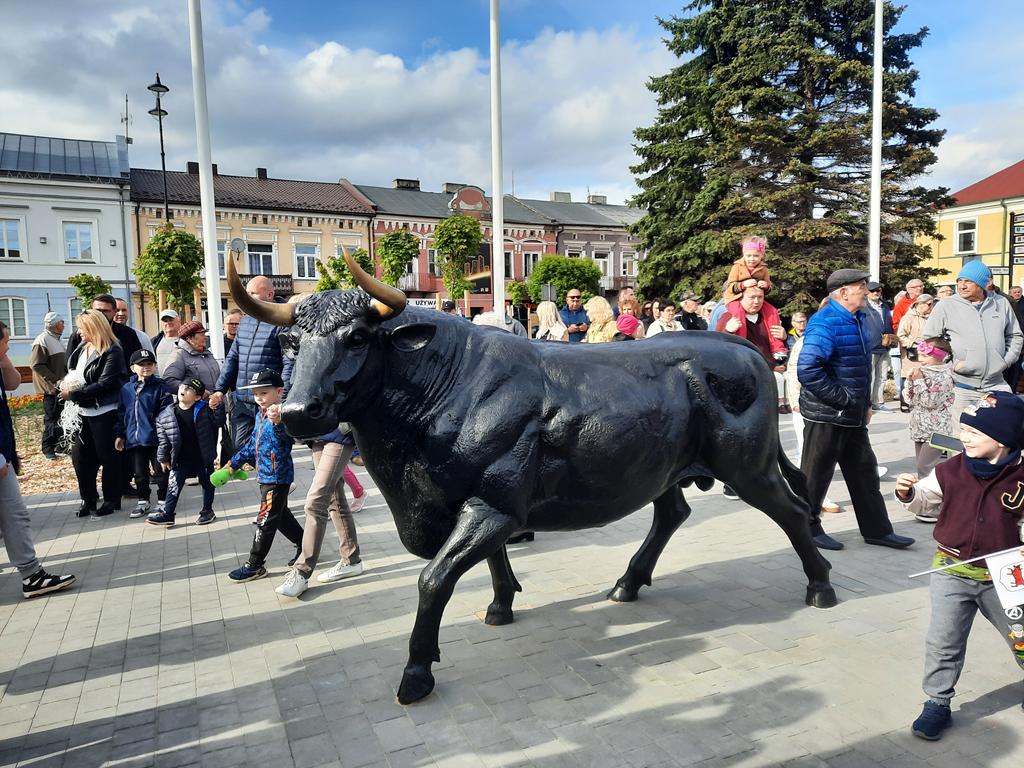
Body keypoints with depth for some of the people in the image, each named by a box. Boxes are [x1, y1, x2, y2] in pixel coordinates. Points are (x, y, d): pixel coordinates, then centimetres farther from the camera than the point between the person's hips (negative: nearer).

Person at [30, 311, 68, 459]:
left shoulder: (57, 340, 17)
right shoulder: (42, 340, -13)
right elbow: (37, 365, -19)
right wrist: (54, 380, -20)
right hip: (51, 387, -9)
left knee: (61, 417, 14)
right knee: (51, 418, -4)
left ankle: (60, 444, 24)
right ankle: (48, 448, 4)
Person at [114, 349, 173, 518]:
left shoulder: (160, 386, -6)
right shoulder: (126, 389, 8)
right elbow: (121, 414, 14)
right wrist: (119, 435, 12)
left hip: (156, 439, -4)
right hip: (134, 439, 4)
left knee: (161, 471, 5)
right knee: (139, 473, 14)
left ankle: (162, 501, 19)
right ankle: (143, 501, 27)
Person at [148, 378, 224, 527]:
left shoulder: (204, 410, -8)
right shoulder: (166, 415, -3)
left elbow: (219, 422, -6)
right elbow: (163, 438, 2)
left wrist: (217, 409, -23)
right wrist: (163, 458, 3)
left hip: (203, 457, -1)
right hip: (181, 459, 1)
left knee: (207, 483, 11)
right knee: (174, 485, 1)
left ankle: (207, 510, 26)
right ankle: (167, 514, 9)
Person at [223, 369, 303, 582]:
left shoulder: (280, 415, -21)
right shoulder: (261, 415, 9)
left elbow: (285, 434, -43)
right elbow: (252, 443, 20)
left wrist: (277, 422, -65)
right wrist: (233, 463, 24)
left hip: (277, 477, -10)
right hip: (266, 476, 10)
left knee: (266, 520, 0)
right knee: (282, 516, 19)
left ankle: (255, 564, 11)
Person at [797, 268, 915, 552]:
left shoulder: (859, 319, 11)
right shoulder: (825, 323, -20)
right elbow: (807, 370, -30)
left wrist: (865, 404, 17)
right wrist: (843, 399, -22)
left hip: (853, 414, 10)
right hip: (826, 414, -10)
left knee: (864, 471, 16)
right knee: (816, 473, 4)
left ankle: (877, 529, 28)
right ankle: (808, 528, 19)